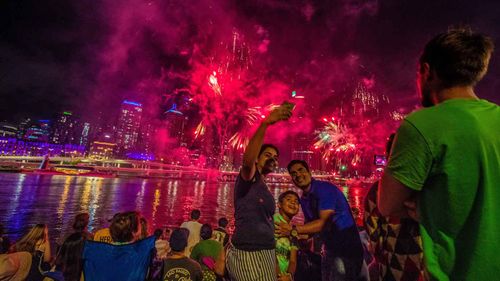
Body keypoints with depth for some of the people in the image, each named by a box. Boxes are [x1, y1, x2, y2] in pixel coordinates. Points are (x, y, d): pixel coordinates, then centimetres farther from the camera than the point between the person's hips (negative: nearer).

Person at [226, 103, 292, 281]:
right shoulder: (248, 178, -8)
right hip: (246, 253, -8)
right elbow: (247, 160, -32)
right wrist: (265, 123, -46)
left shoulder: (265, 190, 16)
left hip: (265, 253, 8)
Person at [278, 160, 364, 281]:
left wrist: (294, 229, -34)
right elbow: (311, 224, 7)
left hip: (347, 247, -8)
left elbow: (324, 222, -29)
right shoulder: (304, 199, 5)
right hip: (329, 249, 8)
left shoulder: (324, 188, -20)